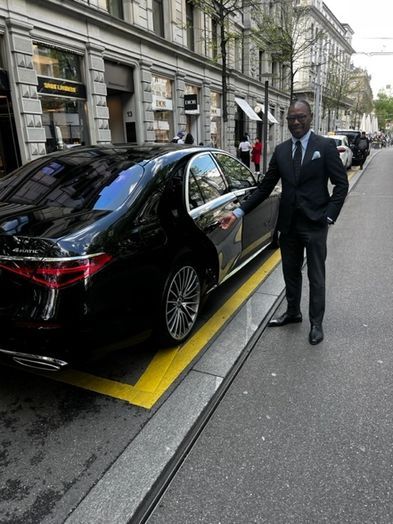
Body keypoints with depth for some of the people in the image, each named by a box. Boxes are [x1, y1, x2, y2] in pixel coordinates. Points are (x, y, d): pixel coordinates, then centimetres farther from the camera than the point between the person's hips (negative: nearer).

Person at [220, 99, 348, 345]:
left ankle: (316, 322, 23)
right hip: (288, 224, 4)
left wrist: (329, 215, -12)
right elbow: (265, 187, 6)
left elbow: (341, 184, -3)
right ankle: (293, 312, 36)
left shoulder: (326, 146, -4)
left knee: (316, 277, 7)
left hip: (315, 224, -4)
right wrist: (238, 212, -1)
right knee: (291, 273, 16)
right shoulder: (281, 150, 6)